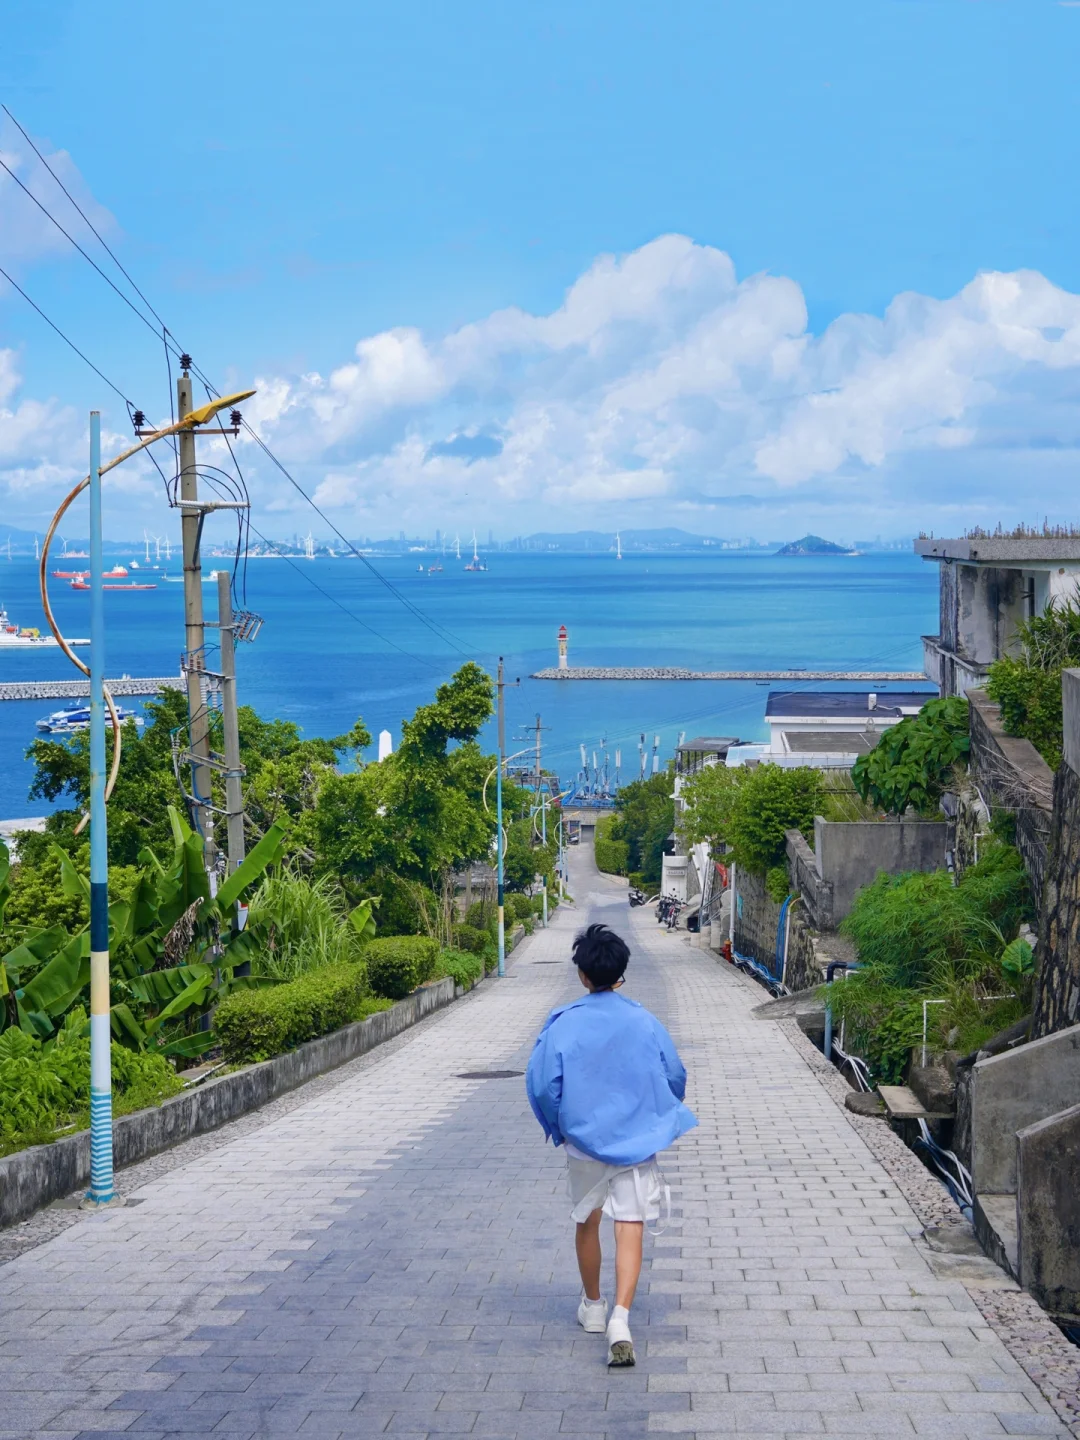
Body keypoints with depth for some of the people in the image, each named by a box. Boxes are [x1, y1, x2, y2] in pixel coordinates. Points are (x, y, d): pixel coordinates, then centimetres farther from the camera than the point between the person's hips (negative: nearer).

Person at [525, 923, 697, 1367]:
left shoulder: (563, 1023, -9)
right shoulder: (644, 1021, -5)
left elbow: (541, 1082, -8)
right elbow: (675, 1077, 4)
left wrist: (556, 1126, 9)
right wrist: (659, 1120, 23)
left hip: (583, 1137, 1)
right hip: (636, 1140, -1)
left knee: (587, 1222, 20)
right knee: (630, 1228, -4)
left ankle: (593, 1306, 36)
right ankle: (620, 1317, -22)